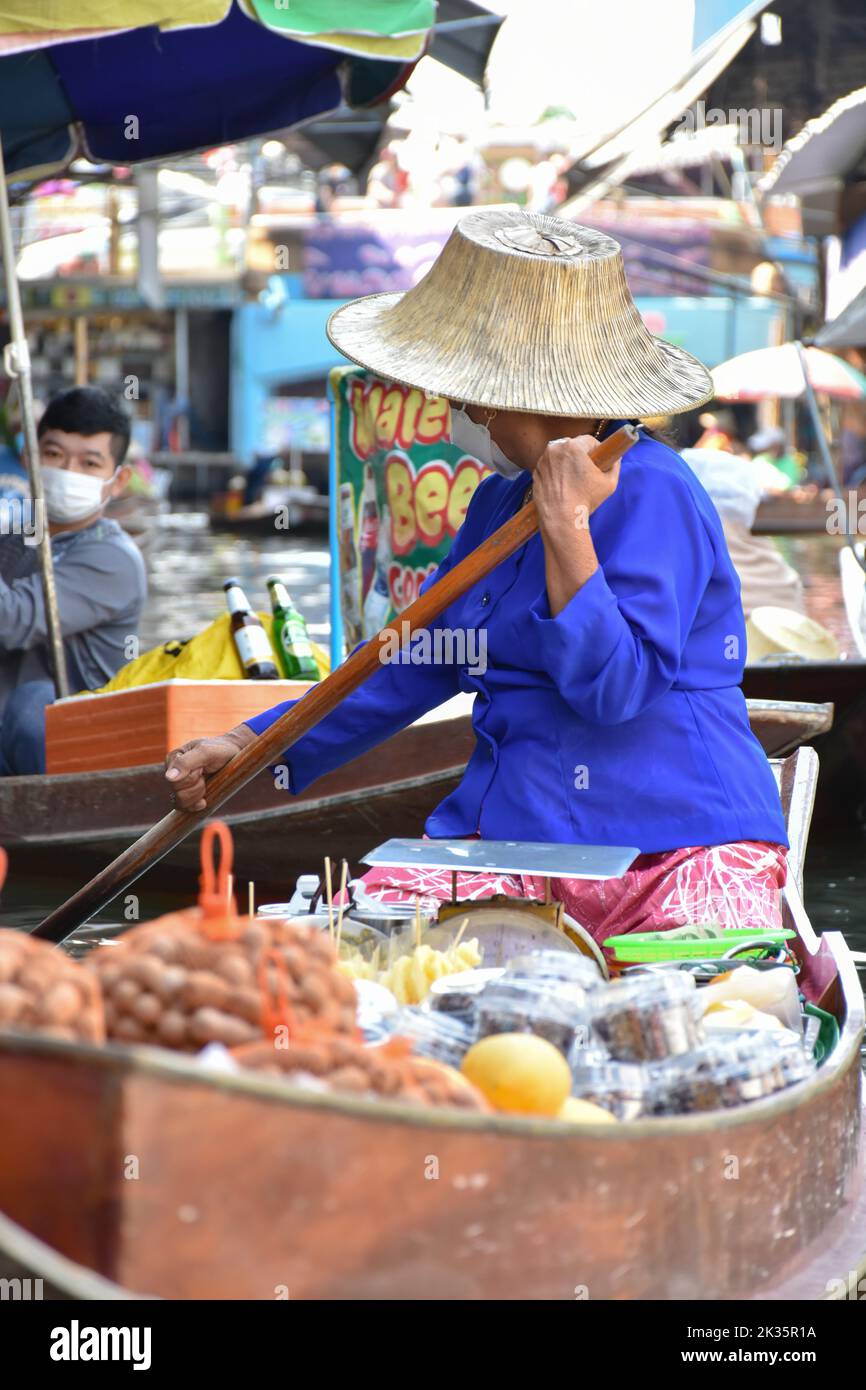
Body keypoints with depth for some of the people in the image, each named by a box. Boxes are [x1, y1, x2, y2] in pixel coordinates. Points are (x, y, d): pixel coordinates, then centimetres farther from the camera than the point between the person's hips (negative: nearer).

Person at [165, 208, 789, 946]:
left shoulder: (651, 495, -11)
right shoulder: (502, 502, 16)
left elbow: (614, 688, -20)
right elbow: (417, 662, 24)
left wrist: (566, 527, -23)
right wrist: (255, 745, 20)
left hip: (675, 849, -7)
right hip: (512, 836, 8)